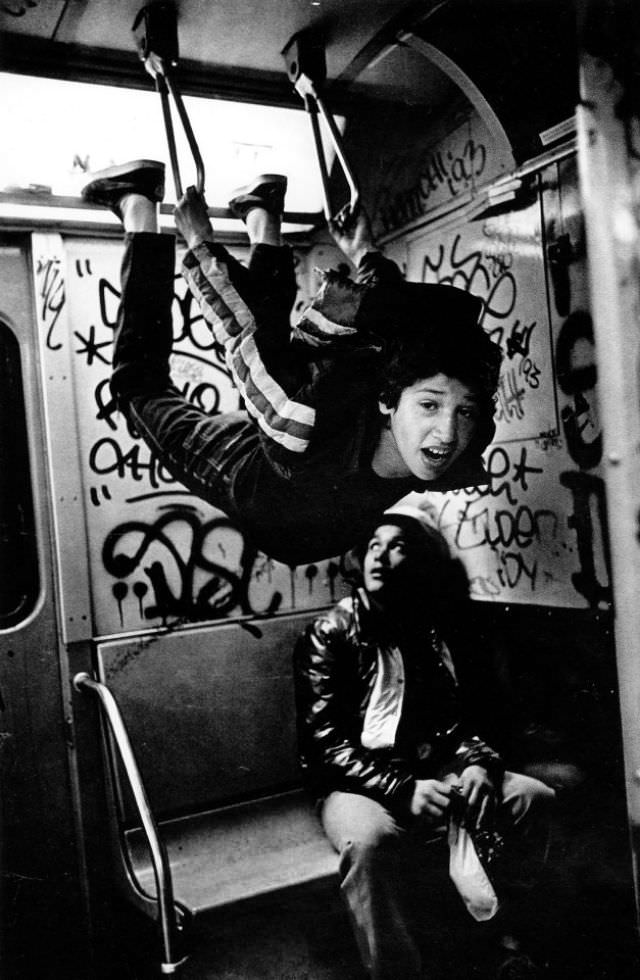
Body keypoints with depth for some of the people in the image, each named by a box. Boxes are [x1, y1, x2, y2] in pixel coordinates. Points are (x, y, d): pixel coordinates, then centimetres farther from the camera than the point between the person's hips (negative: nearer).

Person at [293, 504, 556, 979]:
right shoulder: (330, 634, -8)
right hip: (359, 784, -5)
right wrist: (404, 791, -26)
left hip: (435, 771, 5)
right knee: (370, 838, -36)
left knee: (533, 796, -12)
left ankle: (504, 930, 8)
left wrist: (478, 764, -13)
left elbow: (467, 714, 10)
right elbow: (325, 745, -14)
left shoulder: (440, 628, 7)